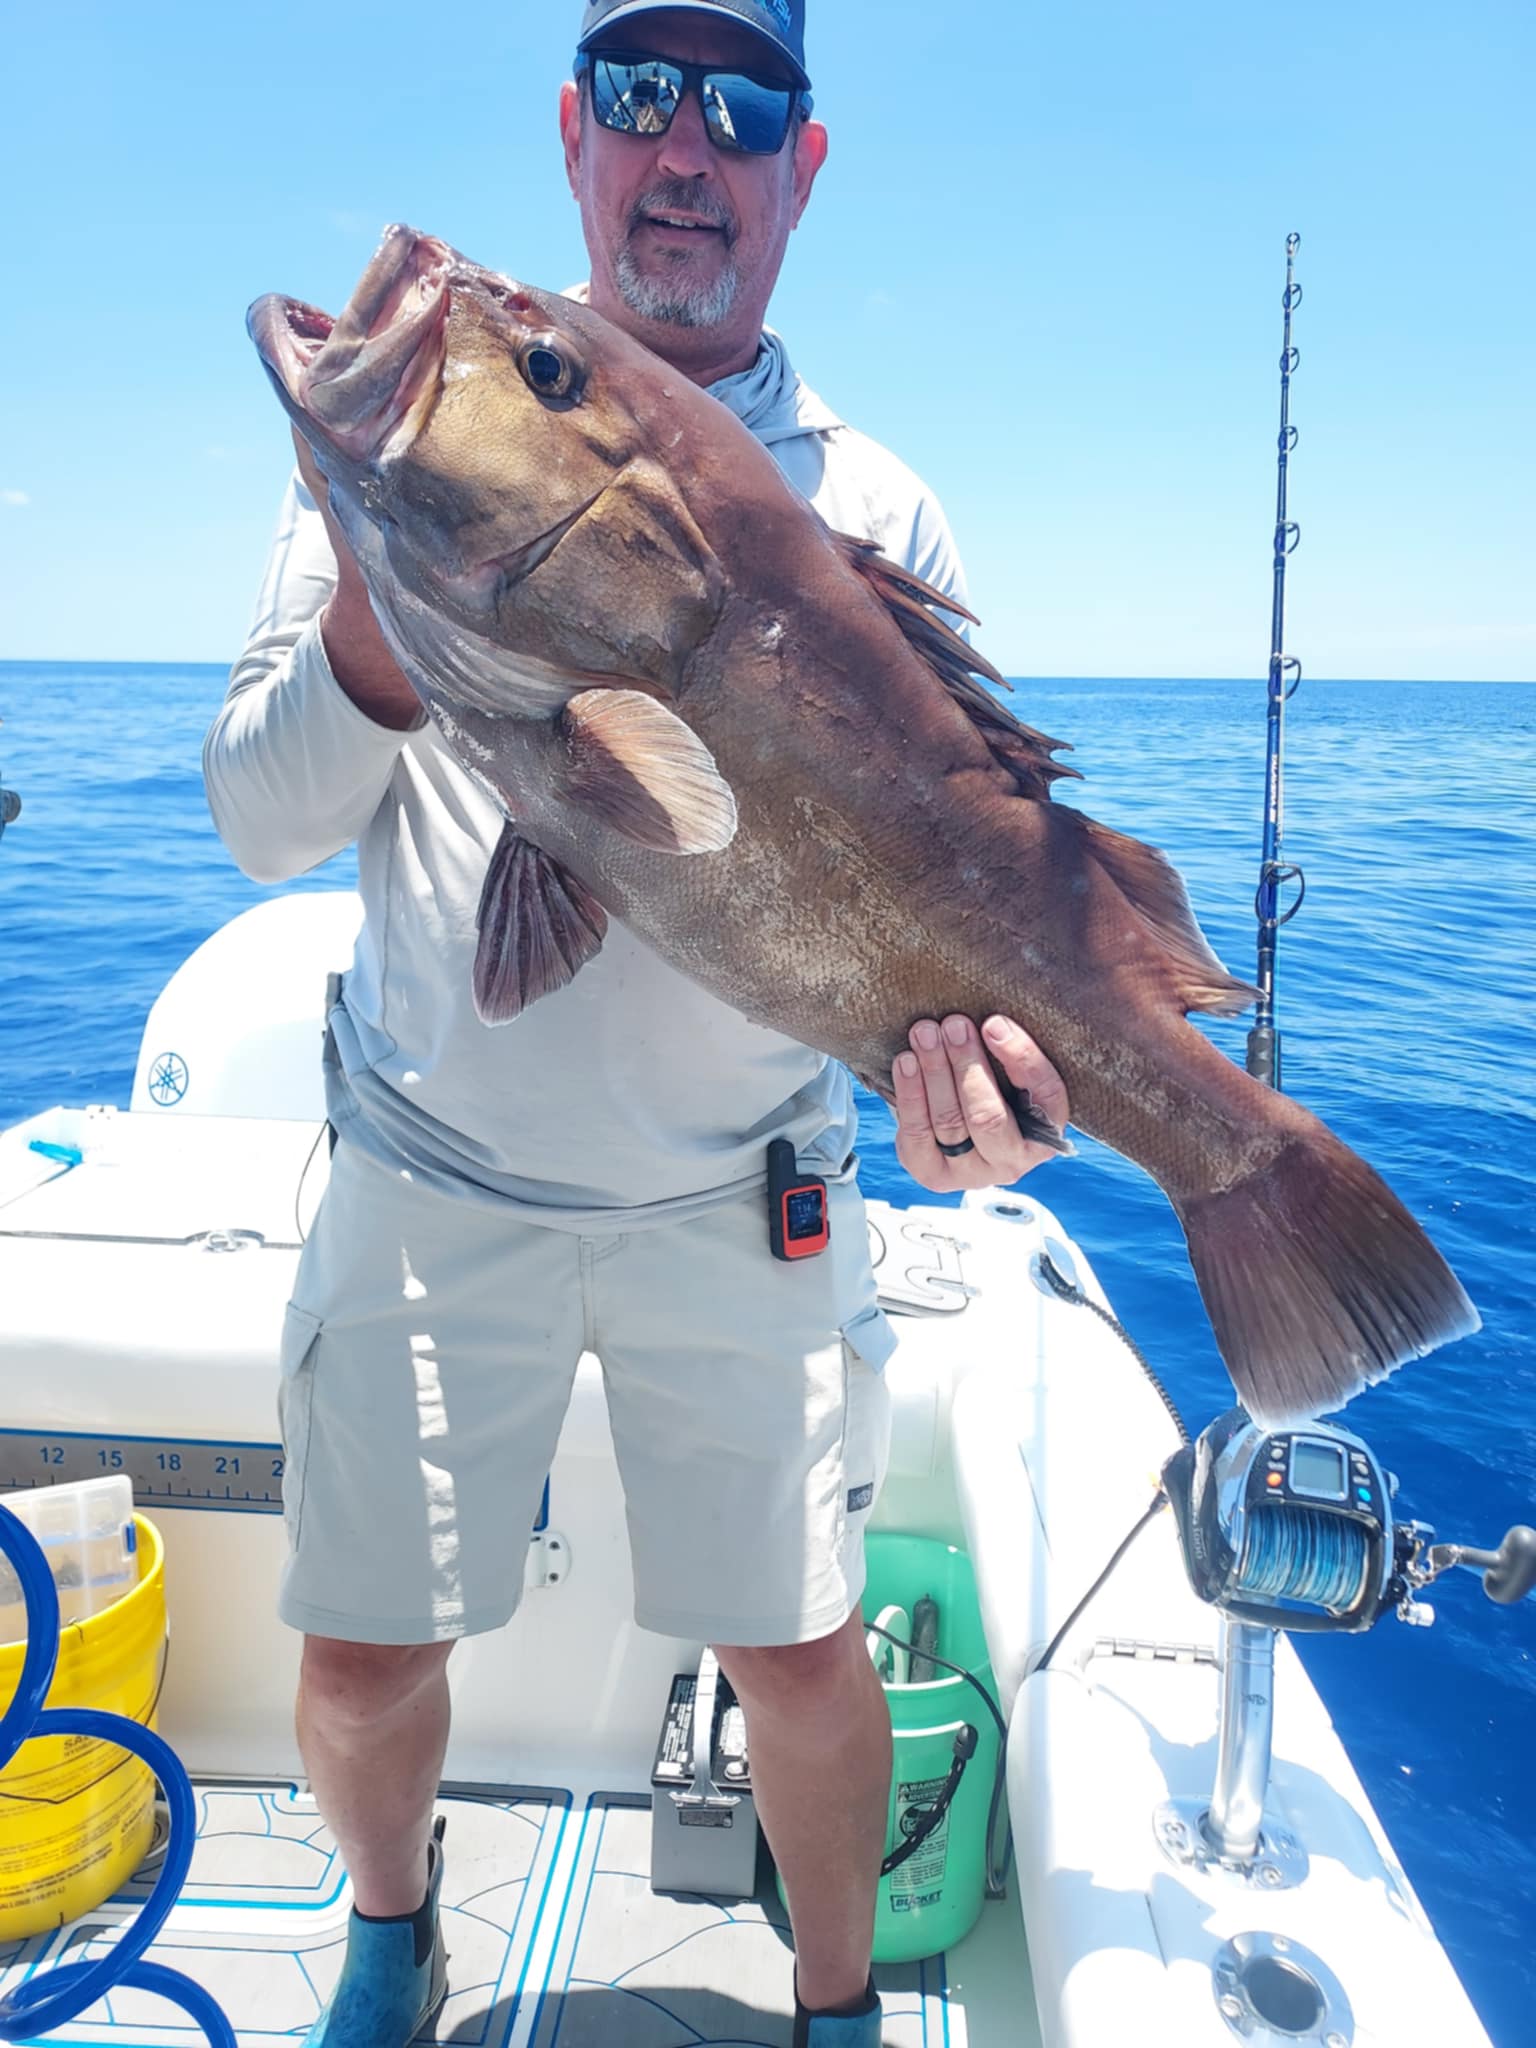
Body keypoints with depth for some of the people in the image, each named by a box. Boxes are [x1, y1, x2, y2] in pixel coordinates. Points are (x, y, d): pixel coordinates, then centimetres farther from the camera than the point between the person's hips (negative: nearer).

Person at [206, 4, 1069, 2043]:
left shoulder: (871, 508, 0)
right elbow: (263, 822, -5)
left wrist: (964, 1037, -26)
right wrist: (378, 598, -22)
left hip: (743, 1195, 0)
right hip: (431, 1181, 1)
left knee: (802, 1654, 8)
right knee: (363, 1657, 11)